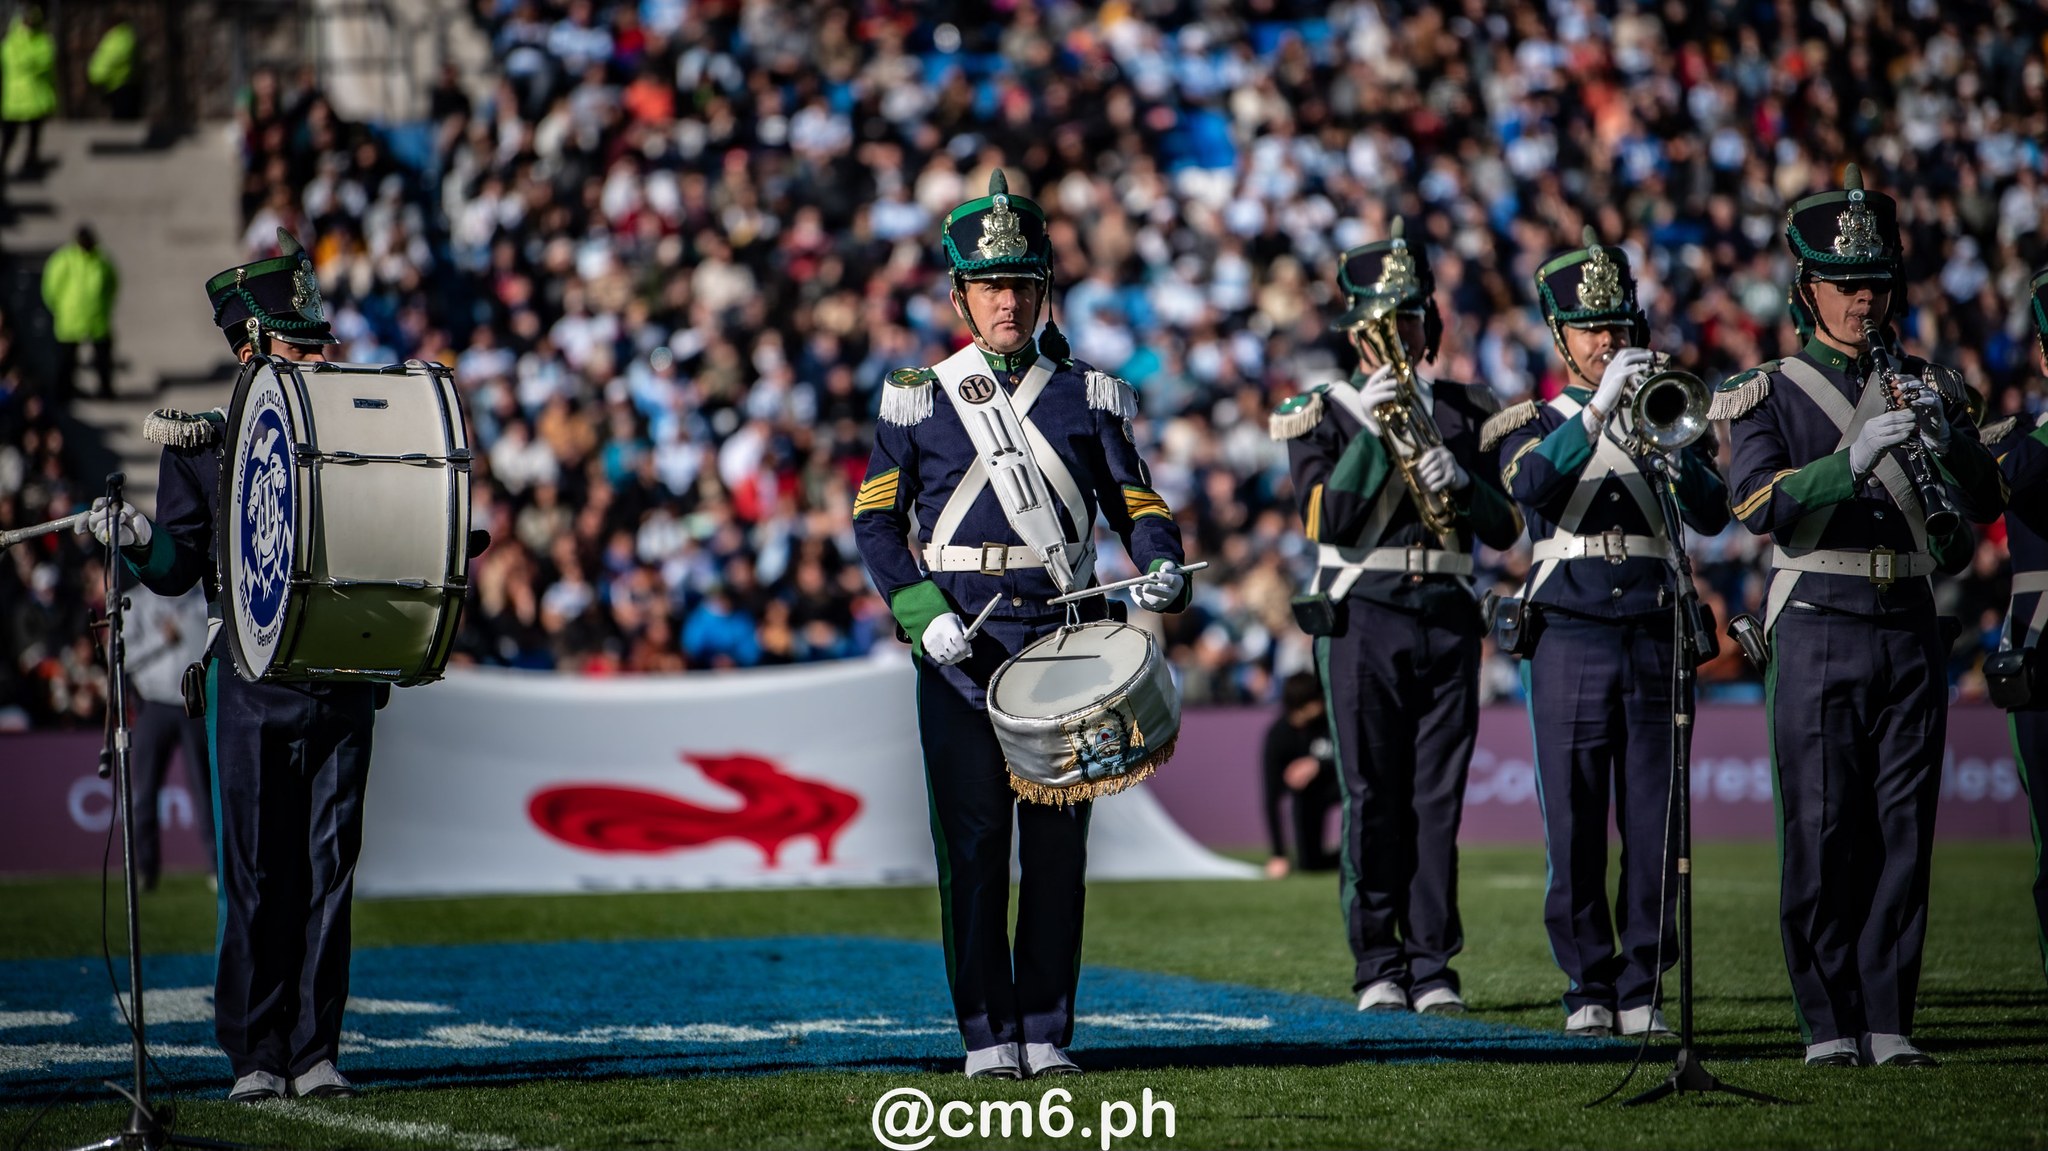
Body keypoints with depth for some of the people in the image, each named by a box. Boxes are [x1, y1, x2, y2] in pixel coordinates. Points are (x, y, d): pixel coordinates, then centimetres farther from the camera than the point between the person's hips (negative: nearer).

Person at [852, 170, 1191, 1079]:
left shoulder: (1089, 397, 13)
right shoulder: (917, 398, 7)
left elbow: (1135, 504, 12)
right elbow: (876, 520, 4)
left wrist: (1161, 569, -10)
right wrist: (922, 616, -10)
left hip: (1064, 634, 2)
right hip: (961, 643, -2)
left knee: (1059, 838, 2)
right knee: (972, 839, -3)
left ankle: (1048, 1031, 8)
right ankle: (988, 1035, 2)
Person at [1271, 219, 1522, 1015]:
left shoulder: (1466, 411, 14)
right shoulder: (1319, 412, 5)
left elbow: (1505, 527, 10)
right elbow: (1324, 517, -9)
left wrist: (1460, 481, -10)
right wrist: (1373, 431, -15)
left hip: (1447, 617, 2)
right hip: (1362, 618, -2)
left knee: (1438, 796, 0)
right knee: (1371, 797, -3)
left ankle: (1432, 964, 4)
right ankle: (1378, 966, 3)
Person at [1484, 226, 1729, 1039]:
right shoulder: (1534, 423, 8)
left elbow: (1711, 515, -3)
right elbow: (1531, 485, -16)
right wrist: (1602, 406, -23)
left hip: (1655, 637, 1)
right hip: (1569, 641, -1)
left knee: (1655, 827, -1)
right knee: (1575, 826, -1)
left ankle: (1642, 989, 5)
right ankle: (1588, 990, 6)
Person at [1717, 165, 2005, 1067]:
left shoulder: (1927, 388, 14)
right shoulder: (1770, 394, 4)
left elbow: (1985, 500, 2)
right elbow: (1759, 503, -13)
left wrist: (1942, 440, -18)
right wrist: (1855, 457, -26)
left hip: (1910, 629, 3)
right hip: (1819, 629, -3)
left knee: (1902, 830, 1)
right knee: (1821, 832, -4)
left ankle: (1889, 1021, 5)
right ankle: (1829, 1024, 1)